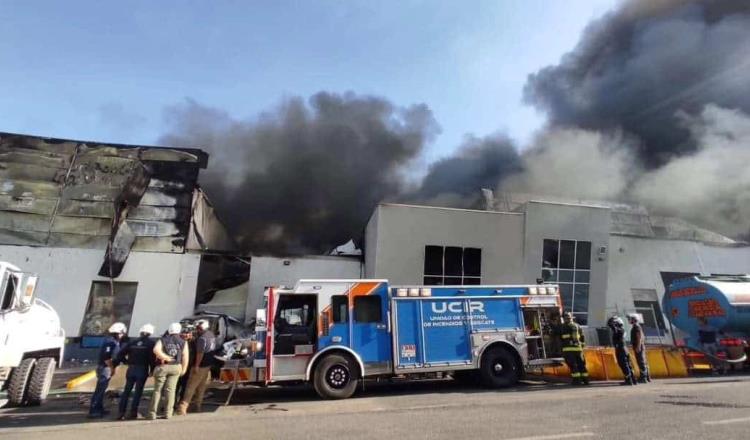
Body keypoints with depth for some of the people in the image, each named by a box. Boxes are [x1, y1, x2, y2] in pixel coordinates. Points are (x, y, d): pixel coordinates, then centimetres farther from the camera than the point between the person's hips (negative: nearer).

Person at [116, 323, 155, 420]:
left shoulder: (132, 343, 10)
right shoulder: (150, 343, -3)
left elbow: (121, 354, 7)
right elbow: (152, 357, -10)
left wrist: (127, 362, 16)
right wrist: (152, 369, -1)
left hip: (131, 369, 4)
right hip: (142, 369, -4)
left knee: (126, 391, 11)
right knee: (138, 391, 4)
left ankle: (121, 412, 10)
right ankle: (133, 412, 4)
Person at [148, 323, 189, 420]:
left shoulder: (162, 340, 5)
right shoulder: (183, 342, 7)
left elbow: (156, 350, -16)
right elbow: (185, 356, 1)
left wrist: (165, 357, -10)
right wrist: (183, 369, 7)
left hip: (163, 367, -1)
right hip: (176, 367, 1)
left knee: (157, 390, 9)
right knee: (170, 390, 7)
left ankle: (152, 413, 11)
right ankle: (168, 413, 8)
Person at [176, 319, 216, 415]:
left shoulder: (202, 338, -22)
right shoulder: (211, 334, 6)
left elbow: (200, 353, -24)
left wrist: (196, 366, -20)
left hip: (200, 366, -8)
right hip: (208, 365, 8)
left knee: (191, 387, -2)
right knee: (201, 387, 17)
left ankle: (183, 408, -3)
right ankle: (198, 406, 26)